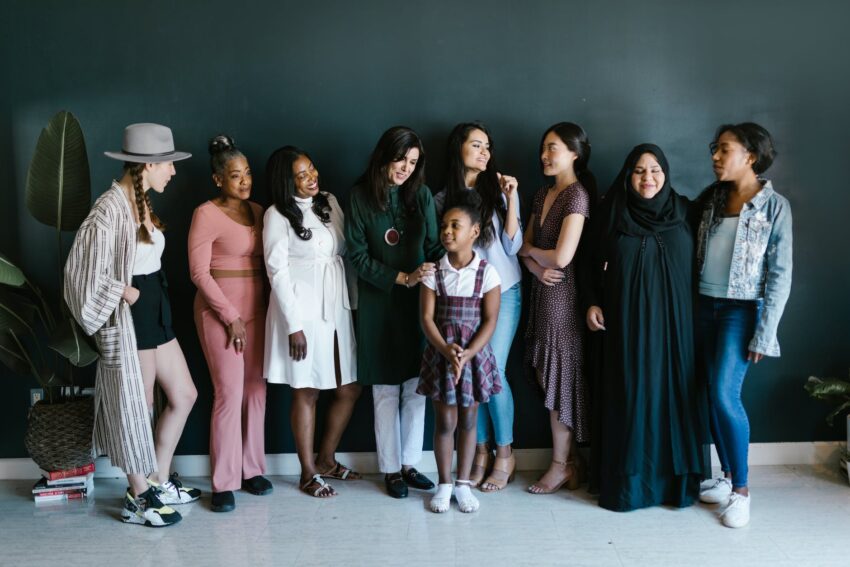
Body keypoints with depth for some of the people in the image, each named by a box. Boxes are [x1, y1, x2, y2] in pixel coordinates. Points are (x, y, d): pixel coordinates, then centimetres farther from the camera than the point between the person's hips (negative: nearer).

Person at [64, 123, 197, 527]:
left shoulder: (141, 202, 9)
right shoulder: (111, 208, -19)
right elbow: (85, 270, -22)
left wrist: (149, 295, 5)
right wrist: (128, 294, -14)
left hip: (155, 313, 9)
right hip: (130, 319, -9)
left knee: (184, 395, 14)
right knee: (137, 407, 3)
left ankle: (159, 482, 28)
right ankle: (138, 498, 20)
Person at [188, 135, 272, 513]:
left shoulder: (258, 211, 10)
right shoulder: (206, 214, -8)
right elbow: (199, 272, -11)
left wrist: (262, 309, 2)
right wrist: (231, 316, -12)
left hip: (256, 310, 6)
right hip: (220, 313, -6)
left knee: (256, 391, 8)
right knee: (229, 394, -6)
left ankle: (252, 469, 21)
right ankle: (224, 483, 4)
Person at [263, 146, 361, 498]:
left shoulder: (330, 203, 10)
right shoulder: (278, 215, -7)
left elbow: (346, 252, 12)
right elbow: (277, 272, -11)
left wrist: (352, 301, 1)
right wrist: (294, 325, -14)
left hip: (337, 308, 6)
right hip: (303, 311, -6)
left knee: (349, 390, 9)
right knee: (307, 392, 3)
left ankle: (326, 460, 28)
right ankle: (309, 473, 18)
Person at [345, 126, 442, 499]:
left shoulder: (421, 194, 3)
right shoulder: (362, 196, -4)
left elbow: (434, 246, 2)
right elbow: (358, 255, -6)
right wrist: (403, 278, -14)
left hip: (419, 301, 2)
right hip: (378, 304, -2)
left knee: (417, 386, 4)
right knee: (386, 390, 4)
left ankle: (409, 464, 20)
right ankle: (390, 470, 17)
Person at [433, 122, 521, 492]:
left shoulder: (498, 191, 1)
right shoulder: (442, 199, 6)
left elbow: (513, 246, -5)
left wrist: (511, 199, -12)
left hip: (502, 292, -2)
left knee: (492, 371, -9)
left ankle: (504, 454, 9)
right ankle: (481, 452, 16)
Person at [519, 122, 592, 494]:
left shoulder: (577, 195, -13)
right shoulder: (542, 195, 13)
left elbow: (562, 257, -21)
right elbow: (525, 245, 12)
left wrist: (532, 251, -2)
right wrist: (536, 267, -9)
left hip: (563, 294, -8)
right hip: (542, 291, 8)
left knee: (560, 378, 1)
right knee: (545, 375, 9)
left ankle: (562, 466, 15)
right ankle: (571, 459, 21)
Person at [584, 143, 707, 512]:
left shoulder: (682, 211, 4)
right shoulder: (613, 212, 3)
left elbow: (697, 262, 7)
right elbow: (596, 263, 7)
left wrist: (697, 311, 1)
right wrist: (593, 302, -2)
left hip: (672, 320, 1)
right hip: (627, 322, -1)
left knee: (672, 390, 3)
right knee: (630, 394, 1)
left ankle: (676, 478, 15)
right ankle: (629, 480, 10)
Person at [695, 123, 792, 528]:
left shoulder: (775, 206, -8)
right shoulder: (711, 198, 7)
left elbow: (780, 276, -10)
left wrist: (764, 334, -13)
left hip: (741, 310, -5)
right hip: (705, 306, 5)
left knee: (725, 395, -13)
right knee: (711, 396, 7)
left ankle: (741, 489, 2)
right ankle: (727, 477, 22)